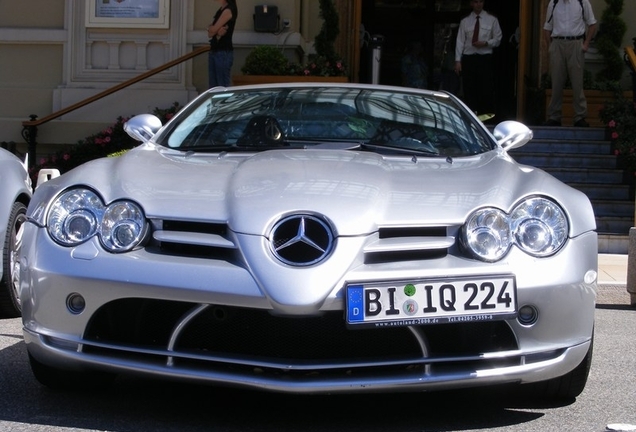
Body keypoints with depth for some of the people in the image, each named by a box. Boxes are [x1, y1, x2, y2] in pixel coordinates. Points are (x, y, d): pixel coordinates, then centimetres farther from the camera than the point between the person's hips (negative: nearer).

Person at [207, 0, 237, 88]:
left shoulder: (228, 10, -10)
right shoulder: (220, 10, 17)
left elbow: (213, 30, -14)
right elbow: (210, 33, 10)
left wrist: (212, 29, 7)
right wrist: (217, 32, -11)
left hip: (224, 52, -9)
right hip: (214, 51, 9)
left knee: (224, 87, -8)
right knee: (213, 87, 8)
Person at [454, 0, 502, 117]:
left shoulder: (492, 20, 5)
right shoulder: (465, 22, 7)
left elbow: (497, 39, 7)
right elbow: (460, 41, 3)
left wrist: (485, 43, -12)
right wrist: (458, 60, -4)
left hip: (485, 59, -1)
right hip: (468, 59, 1)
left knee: (486, 90, -4)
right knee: (469, 90, 2)